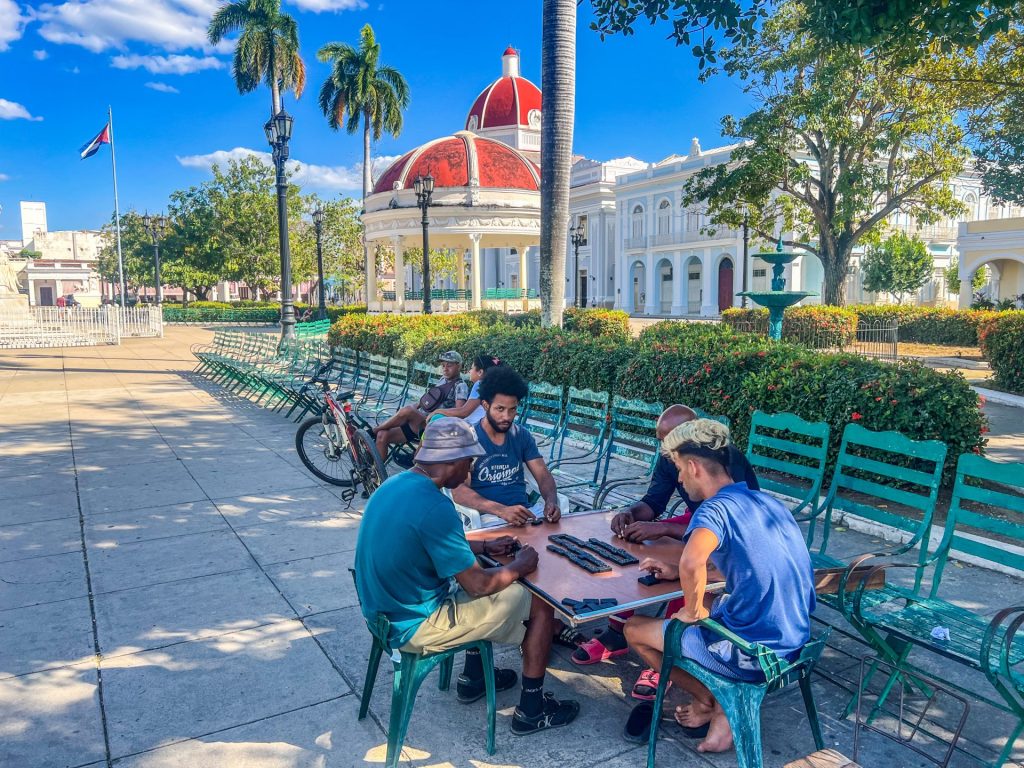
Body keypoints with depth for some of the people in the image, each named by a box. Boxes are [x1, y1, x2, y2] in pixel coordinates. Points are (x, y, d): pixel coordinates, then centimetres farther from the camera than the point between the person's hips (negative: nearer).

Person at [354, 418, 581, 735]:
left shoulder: (395, 484, 0)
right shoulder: (434, 507, -29)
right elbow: (477, 586, -22)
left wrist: (485, 547, 15)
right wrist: (520, 566, -5)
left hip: (387, 610, 9)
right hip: (415, 626, -9)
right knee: (539, 603, 1)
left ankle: (473, 678, 37)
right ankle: (531, 710, 16)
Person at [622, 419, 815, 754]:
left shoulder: (716, 508, -20)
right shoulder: (768, 501, 6)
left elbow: (691, 563, -40)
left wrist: (693, 611, -20)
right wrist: (676, 571, 14)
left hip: (756, 655, -8)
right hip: (793, 641, 8)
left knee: (635, 630, 8)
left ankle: (713, 703, 18)